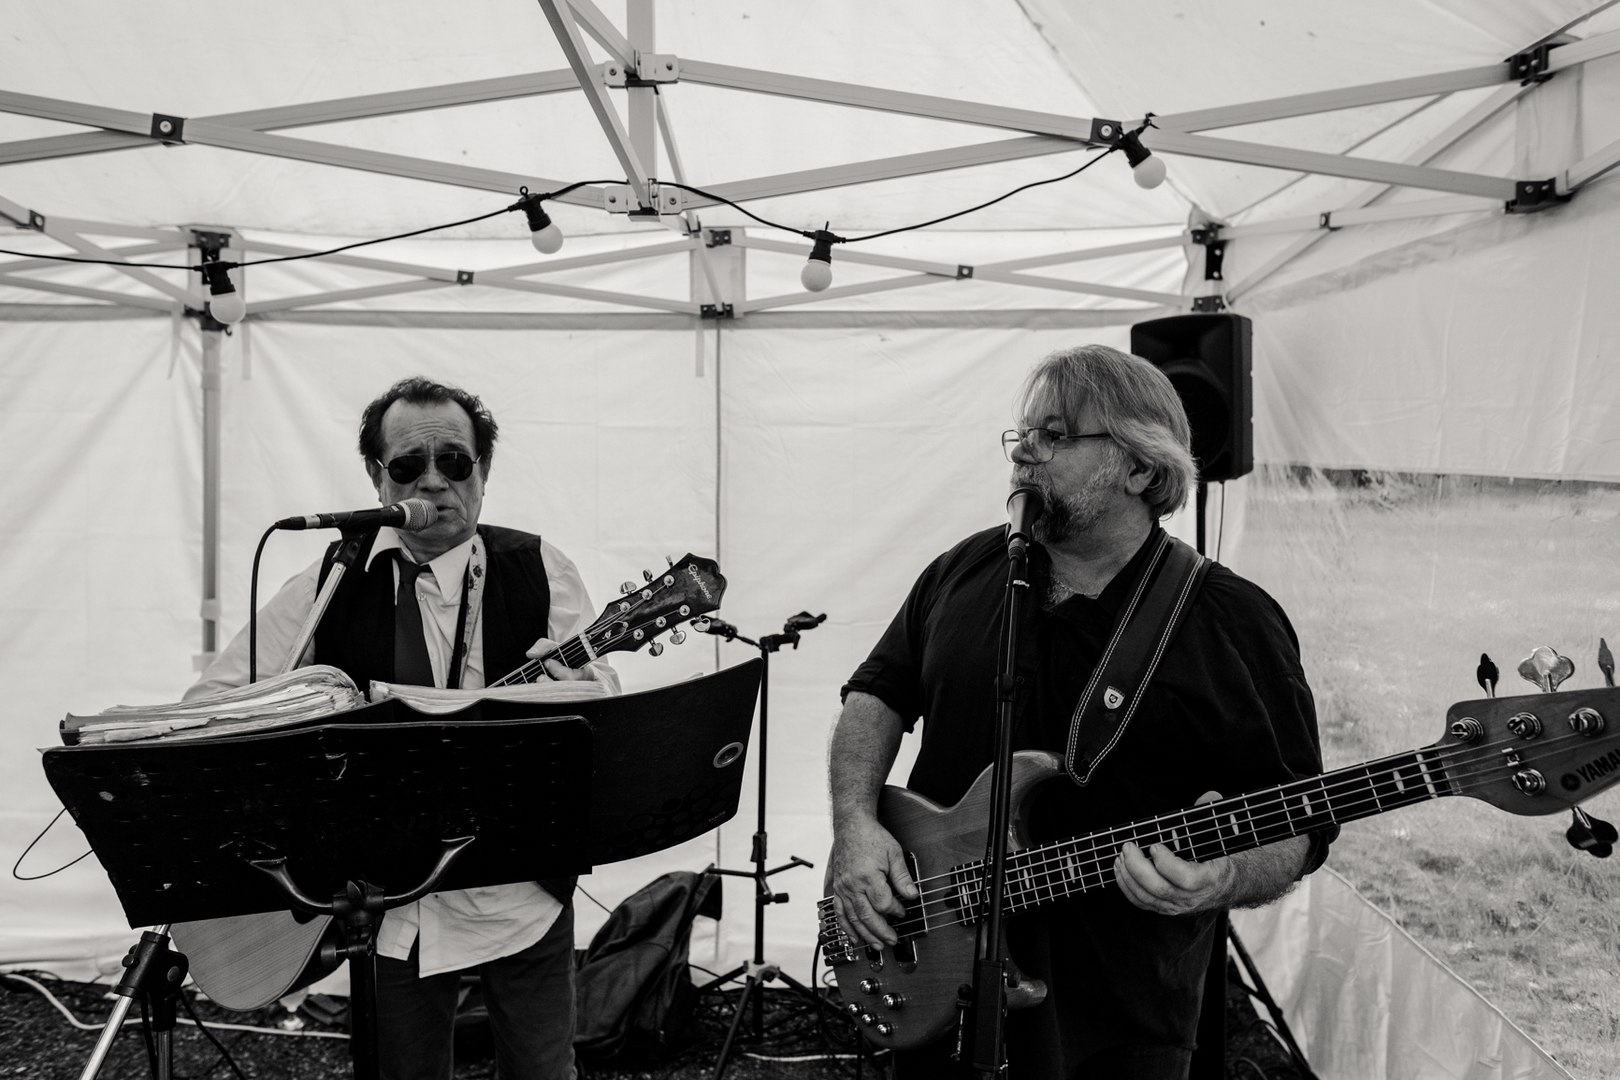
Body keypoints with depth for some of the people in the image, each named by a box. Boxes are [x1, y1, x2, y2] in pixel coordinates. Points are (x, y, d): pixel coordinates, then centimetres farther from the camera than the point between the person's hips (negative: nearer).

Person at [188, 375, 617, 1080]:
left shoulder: (538, 571, -2)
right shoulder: (329, 584, 0)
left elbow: (608, 699, -8)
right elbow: (207, 702, 0)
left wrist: (577, 688, -31)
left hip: (521, 894, 0)